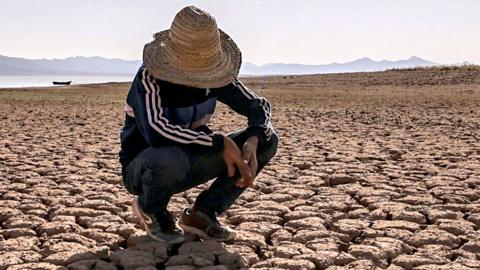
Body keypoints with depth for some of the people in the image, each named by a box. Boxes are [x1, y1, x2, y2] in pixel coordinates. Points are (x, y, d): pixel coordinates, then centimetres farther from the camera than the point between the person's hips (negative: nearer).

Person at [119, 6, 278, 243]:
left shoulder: (213, 72, -9)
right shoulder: (149, 78, -26)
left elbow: (258, 106, -3)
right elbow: (156, 131, -42)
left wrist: (253, 141, -25)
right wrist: (221, 142, -37)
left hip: (188, 167, 6)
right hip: (142, 168, -5)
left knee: (267, 140, -8)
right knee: (171, 158, -43)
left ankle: (202, 214, 0)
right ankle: (150, 210, -6)